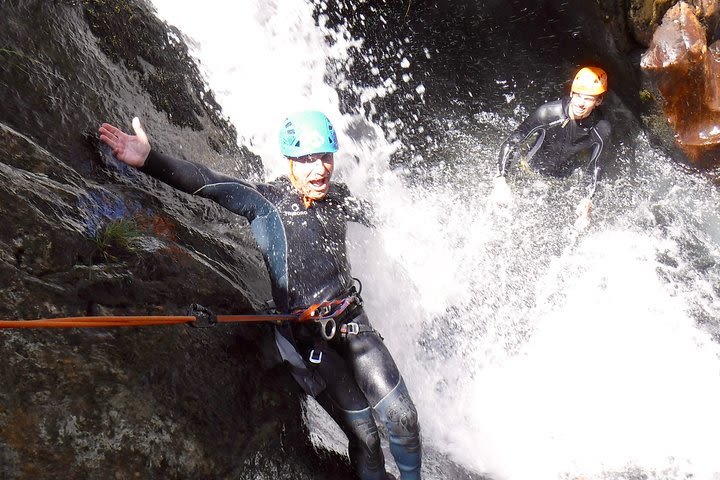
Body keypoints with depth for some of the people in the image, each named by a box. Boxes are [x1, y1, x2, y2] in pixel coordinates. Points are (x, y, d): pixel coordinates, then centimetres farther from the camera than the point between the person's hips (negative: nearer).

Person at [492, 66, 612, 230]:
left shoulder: (601, 130, -21)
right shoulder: (548, 113, -30)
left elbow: (595, 167, -6)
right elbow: (511, 143, -24)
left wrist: (587, 201, -17)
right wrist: (500, 178, -35)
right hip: (532, 172, -2)